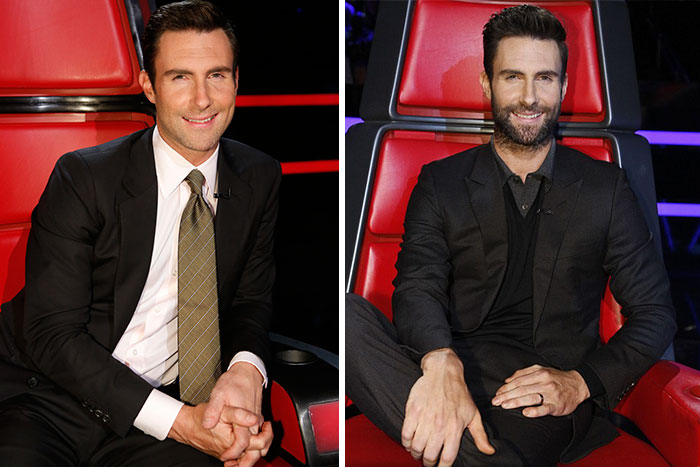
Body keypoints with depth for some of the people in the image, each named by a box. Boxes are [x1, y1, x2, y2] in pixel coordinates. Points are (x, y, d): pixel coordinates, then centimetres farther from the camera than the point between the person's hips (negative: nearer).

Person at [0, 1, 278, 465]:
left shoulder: (261, 179, 2)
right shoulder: (83, 178, -10)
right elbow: (50, 334, -13)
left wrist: (246, 369, -15)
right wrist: (177, 419, -22)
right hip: (46, 398, -2)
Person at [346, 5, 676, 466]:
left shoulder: (607, 188, 13)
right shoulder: (441, 183, 13)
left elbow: (655, 312, 10)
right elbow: (418, 285, -3)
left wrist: (581, 383, -11)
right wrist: (441, 362, -28)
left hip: (549, 394, -3)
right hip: (458, 366, 3)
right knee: (345, 314, -30)